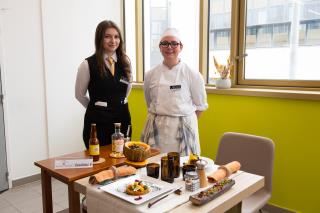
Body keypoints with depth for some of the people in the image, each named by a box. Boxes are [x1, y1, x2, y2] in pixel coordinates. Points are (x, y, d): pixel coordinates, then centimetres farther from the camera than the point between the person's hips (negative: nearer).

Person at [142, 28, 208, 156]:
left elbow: (200, 106, 3)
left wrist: (185, 123, 4)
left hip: (182, 130, -2)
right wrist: (159, 119, 8)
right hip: (156, 130, 2)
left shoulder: (193, 75, -6)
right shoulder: (150, 75, 2)